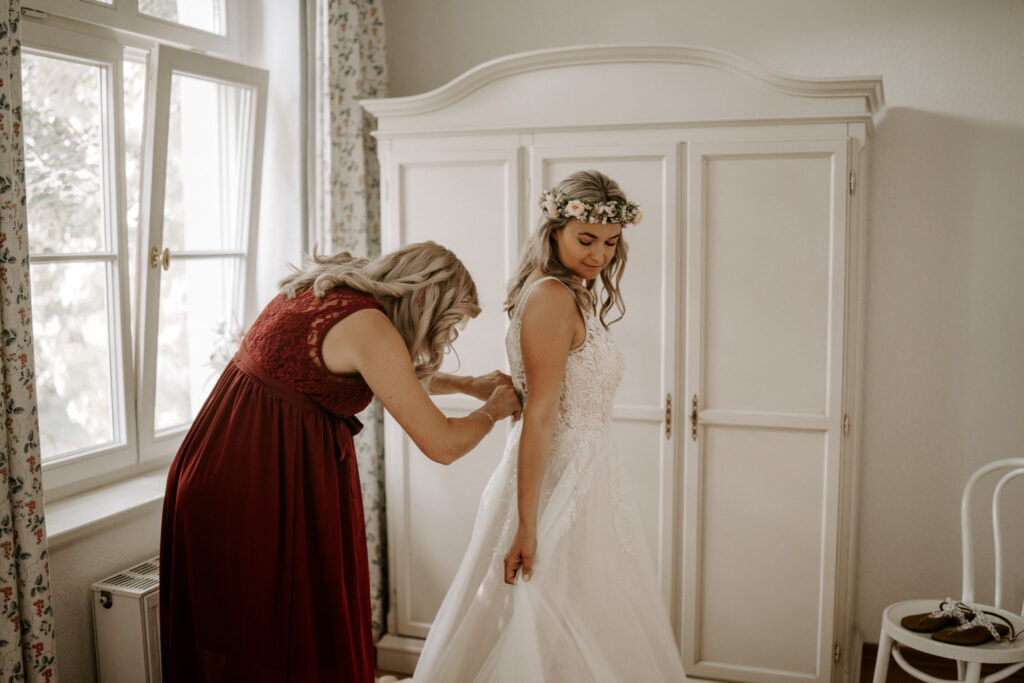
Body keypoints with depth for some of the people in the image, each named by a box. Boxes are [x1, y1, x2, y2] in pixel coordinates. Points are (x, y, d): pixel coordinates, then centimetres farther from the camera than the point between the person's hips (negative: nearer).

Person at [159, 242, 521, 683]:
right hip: (275, 489, -9)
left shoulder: (323, 290, 9)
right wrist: (493, 410, 4)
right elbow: (442, 445, -16)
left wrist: (469, 384, 28)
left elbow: (392, 374, 28)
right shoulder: (370, 327, -18)